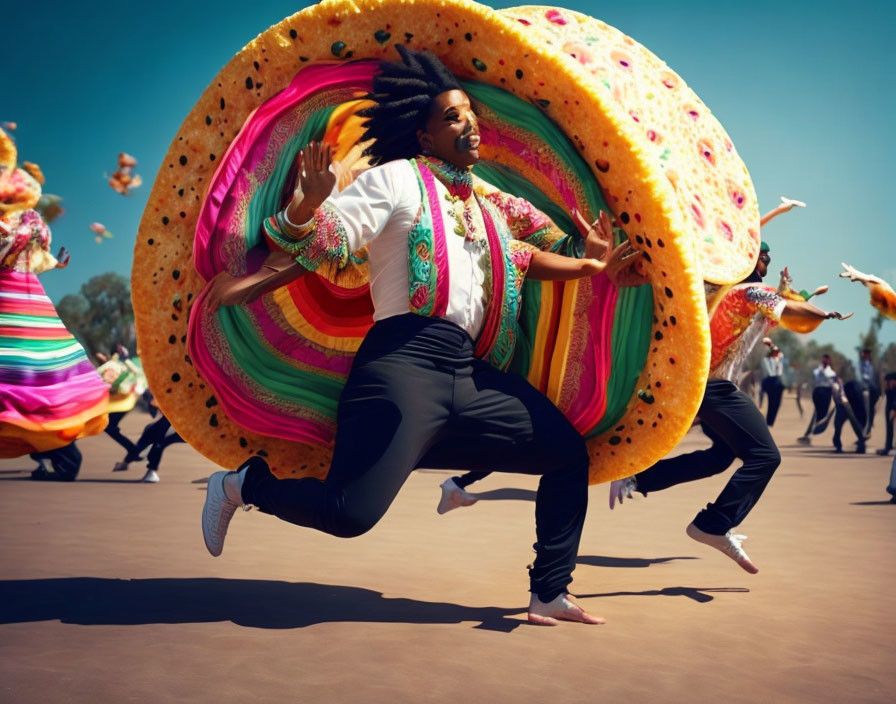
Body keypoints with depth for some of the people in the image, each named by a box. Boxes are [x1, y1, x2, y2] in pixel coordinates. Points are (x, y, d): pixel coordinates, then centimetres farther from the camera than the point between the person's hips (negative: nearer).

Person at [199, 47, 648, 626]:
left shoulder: (488, 203, 24)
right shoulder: (399, 178, 4)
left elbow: (525, 258, 28)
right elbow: (326, 238, -4)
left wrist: (593, 268, 19)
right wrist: (311, 201, -25)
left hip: (471, 375, 8)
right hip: (406, 361, -7)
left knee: (569, 453, 7)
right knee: (351, 513, -19)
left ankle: (550, 595, 16)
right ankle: (242, 484, 9)